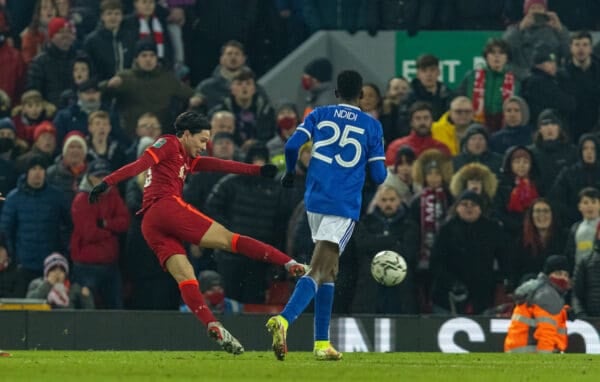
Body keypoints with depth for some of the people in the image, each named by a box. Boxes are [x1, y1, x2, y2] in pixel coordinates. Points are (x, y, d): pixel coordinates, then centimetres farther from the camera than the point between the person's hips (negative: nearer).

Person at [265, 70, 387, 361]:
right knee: (318, 272, -13)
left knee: (328, 271, 18)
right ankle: (284, 320, -37)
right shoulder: (372, 126, 4)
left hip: (315, 200, 4)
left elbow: (292, 145, -4)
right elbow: (379, 176, 3)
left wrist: (290, 172, 16)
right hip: (345, 206, -4)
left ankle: (322, 343, 14)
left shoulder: (319, 115, 9)